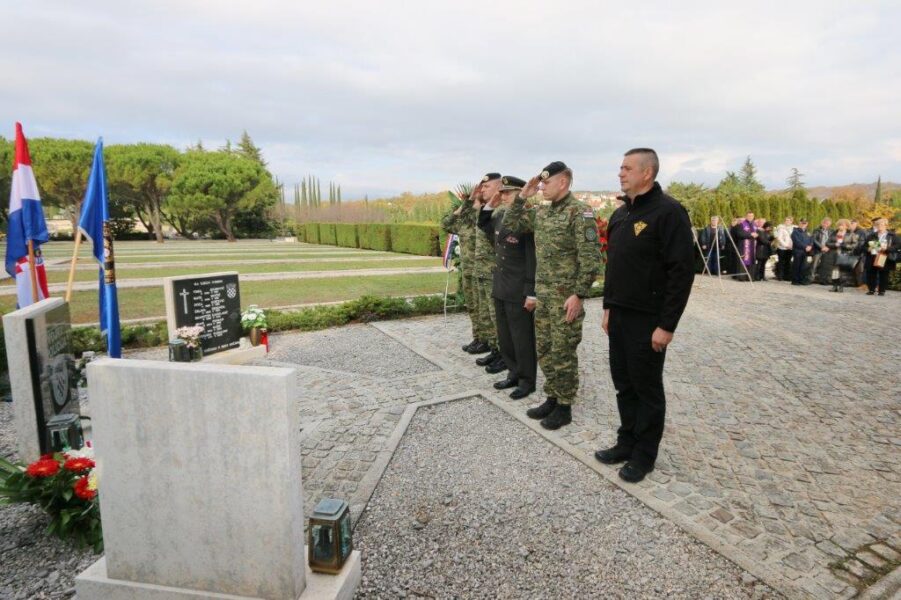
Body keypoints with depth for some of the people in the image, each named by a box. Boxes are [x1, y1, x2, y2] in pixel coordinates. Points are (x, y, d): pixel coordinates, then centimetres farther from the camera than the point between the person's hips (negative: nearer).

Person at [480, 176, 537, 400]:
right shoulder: (500, 216, 7)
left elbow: (533, 259, -18)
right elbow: (483, 225, 27)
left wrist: (531, 292, -20)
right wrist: (489, 206, 10)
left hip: (519, 292, -8)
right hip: (500, 289, 8)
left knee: (522, 338, 5)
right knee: (505, 337, 17)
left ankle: (527, 380, 19)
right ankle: (514, 373, 32)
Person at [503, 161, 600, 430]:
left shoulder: (580, 212, -13)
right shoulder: (540, 210, 10)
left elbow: (590, 258, -17)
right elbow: (510, 224, 14)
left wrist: (578, 295, -20)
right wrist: (523, 196, 3)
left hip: (566, 296, -8)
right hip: (543, 293, 8)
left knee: (563, 353, 2)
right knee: (544, 349, 14)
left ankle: (564, 407, 16)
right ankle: (551, 399, 28)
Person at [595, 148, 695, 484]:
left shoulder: (668, 212, -14)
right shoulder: (620, 214, 12)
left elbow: (682, 272, -18)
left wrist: (667, 325, -19)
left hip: (647, 319, -7)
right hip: (619, 315, 8)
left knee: (647, 388, 6)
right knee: (623, 384, 15)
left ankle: (645, 454, 22)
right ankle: (627, 442, 31)